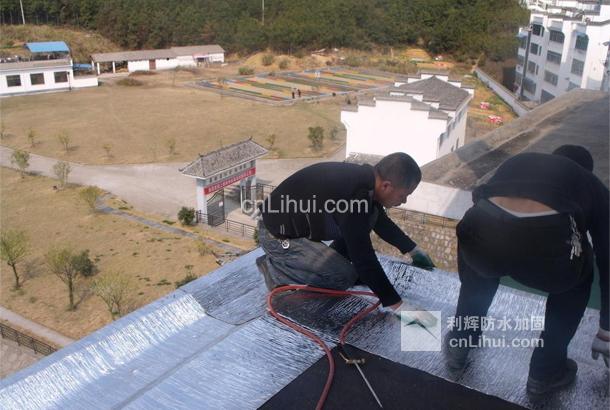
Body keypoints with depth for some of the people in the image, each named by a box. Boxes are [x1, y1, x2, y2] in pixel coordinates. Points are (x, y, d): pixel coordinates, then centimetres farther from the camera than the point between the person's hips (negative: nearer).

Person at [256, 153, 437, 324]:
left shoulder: (365, 177, -4)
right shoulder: (353, 195, -33)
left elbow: (381, 221, 16)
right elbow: (364, 257, -30)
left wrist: (413, 249, 25)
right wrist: (397, 305, -26)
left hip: (301, 224, 9)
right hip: (278, 237, -9)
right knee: (345, 276, -16)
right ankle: (275, 268, -3)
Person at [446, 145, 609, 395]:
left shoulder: (517, 161, 39)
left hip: (482, 233, 3)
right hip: (545, 242, -2)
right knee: (579, 276, 34)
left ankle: (459, 343, 44)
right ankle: (546, 371, 39)